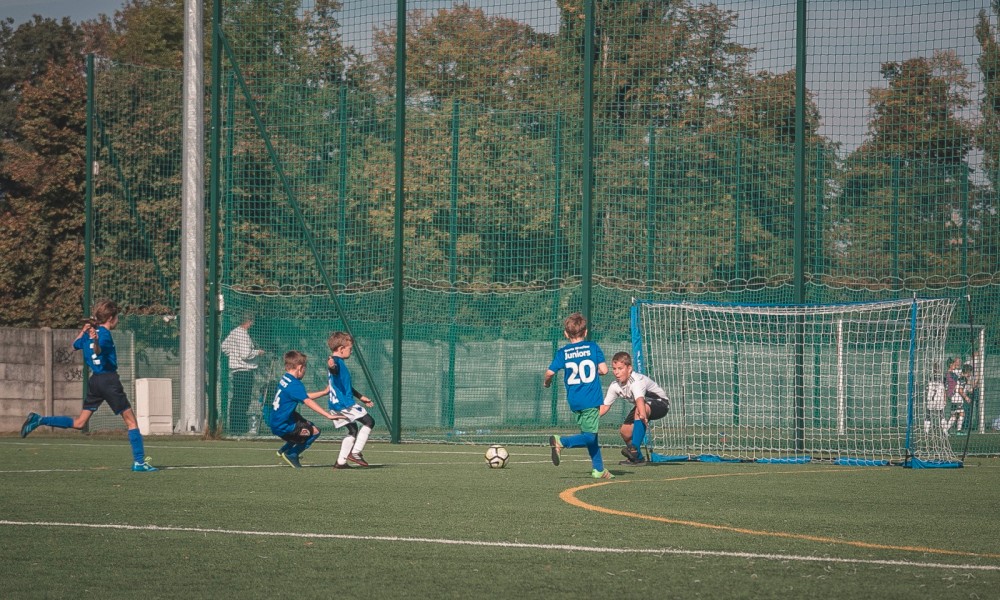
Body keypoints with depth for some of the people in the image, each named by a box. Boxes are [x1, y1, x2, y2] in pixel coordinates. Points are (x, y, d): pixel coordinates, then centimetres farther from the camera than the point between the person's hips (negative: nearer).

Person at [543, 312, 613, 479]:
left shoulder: (562, 352, 2)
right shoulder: (593, 347, -2)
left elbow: (550, 372, -6)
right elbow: (604, 369, -6)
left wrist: (546, 382, 16)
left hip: (574, 401, 4)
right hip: (591, 399, -4)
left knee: (589, 434, 16)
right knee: (590, 436, -4)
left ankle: (598, 469, 19)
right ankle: (561, 442, -24)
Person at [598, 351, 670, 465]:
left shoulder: (636, 381, -35)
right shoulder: (615, 386, -11)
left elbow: (640, 400, -55)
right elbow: (605, 406, -4)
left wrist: (643, 415, -74)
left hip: (660, 403, -9)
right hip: (644, 406, 9)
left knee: (639, 411, -39)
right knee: (625, 431, -3)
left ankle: (635, 448, -42)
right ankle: (637, 457, 23)